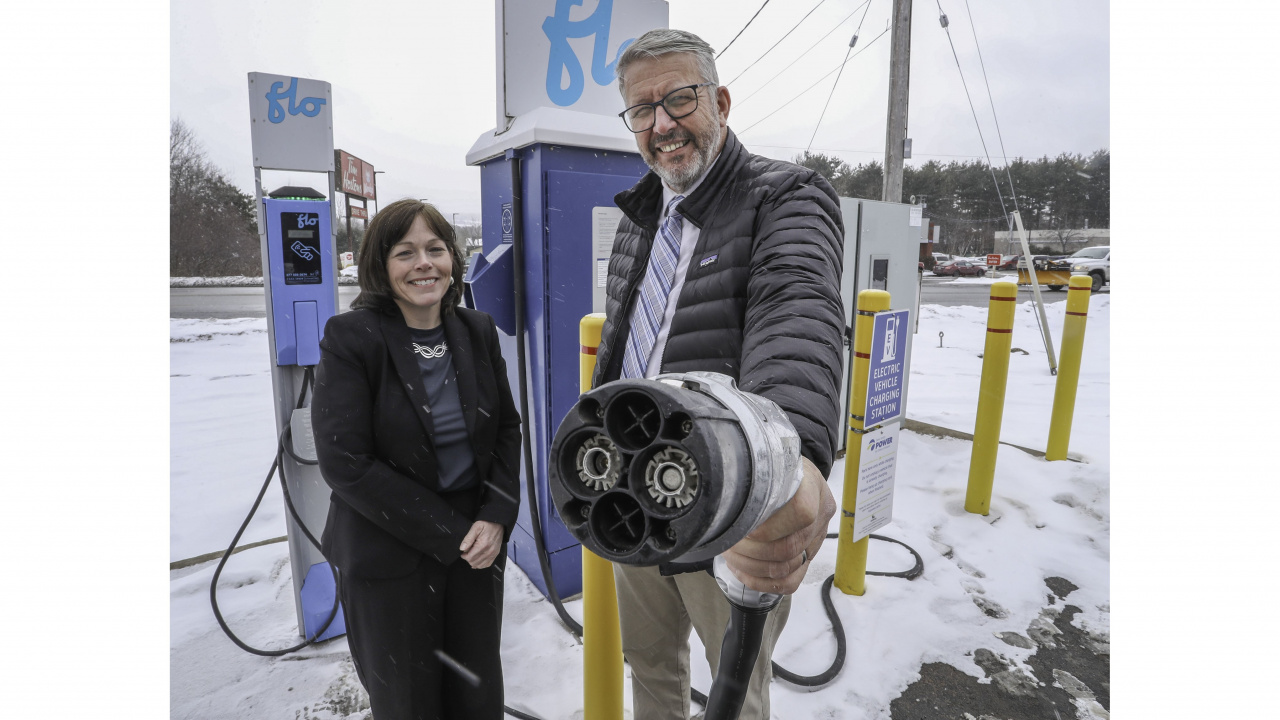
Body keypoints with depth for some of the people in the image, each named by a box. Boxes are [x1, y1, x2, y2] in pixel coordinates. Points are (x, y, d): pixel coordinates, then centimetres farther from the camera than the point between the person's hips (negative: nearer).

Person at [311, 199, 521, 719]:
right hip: (388, 558, -3)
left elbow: (507, 429, 5)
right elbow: (346, 465, -17)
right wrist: (449, 535, -16)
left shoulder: (477, 331, 1)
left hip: (479, 545, 4)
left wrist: (496, 519, -10)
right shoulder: (351, 338, -13)